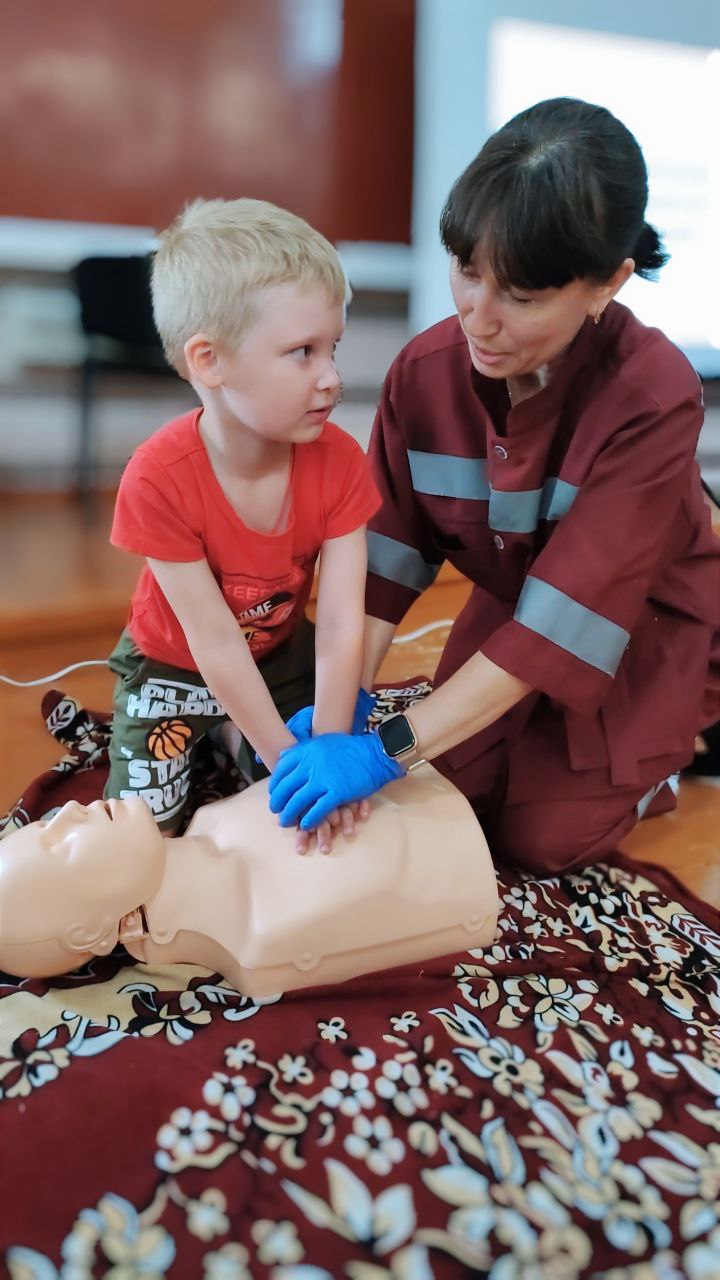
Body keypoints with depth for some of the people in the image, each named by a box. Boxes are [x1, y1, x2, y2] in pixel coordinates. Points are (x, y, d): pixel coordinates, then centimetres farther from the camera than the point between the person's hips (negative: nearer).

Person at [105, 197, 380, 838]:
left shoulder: (339, 461, -25)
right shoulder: (159, 478, -34)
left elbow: (341, 623, -27)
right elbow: (215, 641, -30)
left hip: (282, 653, 3)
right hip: (173, 664, -2)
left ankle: (234, 736, 30)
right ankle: (197, 738, 26)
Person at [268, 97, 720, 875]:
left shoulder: (653, 397, -34)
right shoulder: (425, 372, -21)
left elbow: (567, 614, -37)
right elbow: (389, 549, -13)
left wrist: (386, 749, -39)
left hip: (646, 628, -4)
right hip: (510, 605, 4)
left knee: (541, 834, -6)